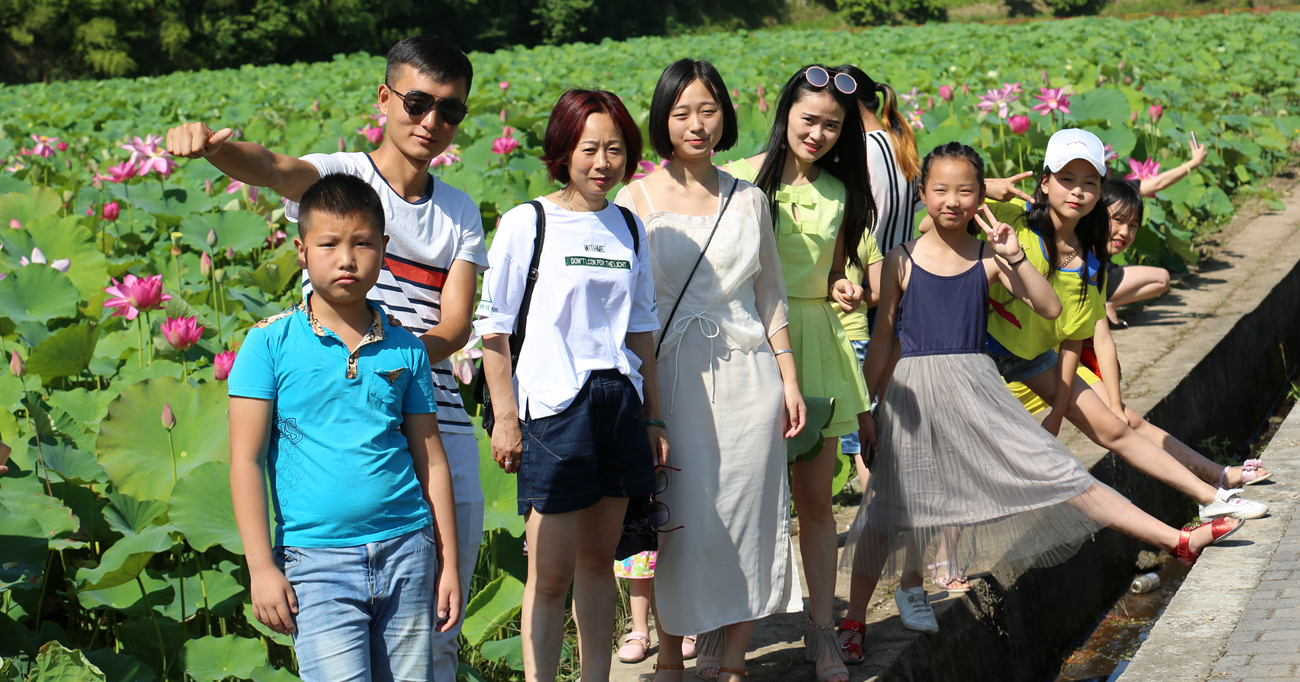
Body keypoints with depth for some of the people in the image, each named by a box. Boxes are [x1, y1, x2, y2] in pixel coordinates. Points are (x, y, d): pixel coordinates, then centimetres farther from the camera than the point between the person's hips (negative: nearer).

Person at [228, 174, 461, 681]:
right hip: (317, 561, -3)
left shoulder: (405, 350, 8)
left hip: (407, 549, 3)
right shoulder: (270, 343, -1)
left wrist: (448, 563, 10)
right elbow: (246, 460, -2)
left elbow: (431, 461, 13)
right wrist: (261, 567, -7)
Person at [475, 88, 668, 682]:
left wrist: (652, 418, 15)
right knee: (551, 573, -5)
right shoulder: (526, 224, -5)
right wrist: (506, 417, -10)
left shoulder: (629, 228, 11)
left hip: (620, 402, 5)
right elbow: (494, 326, -5)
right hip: (555, 407, -5)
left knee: (599, 557, 11)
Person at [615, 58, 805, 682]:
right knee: (681, 518, -1)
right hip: (674, 374, -3)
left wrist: (789, 379, 10)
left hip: (748, 374, 3)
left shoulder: (749, 199, 9)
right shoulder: (637, 200, 0)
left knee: (748, 513, 2)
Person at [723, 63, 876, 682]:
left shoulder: (840, 193, 10)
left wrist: (842, 291, -3)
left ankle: (821, 631, 15)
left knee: (815, 498, 7)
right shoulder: (741, 178, -3)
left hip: (813, 342, 3)